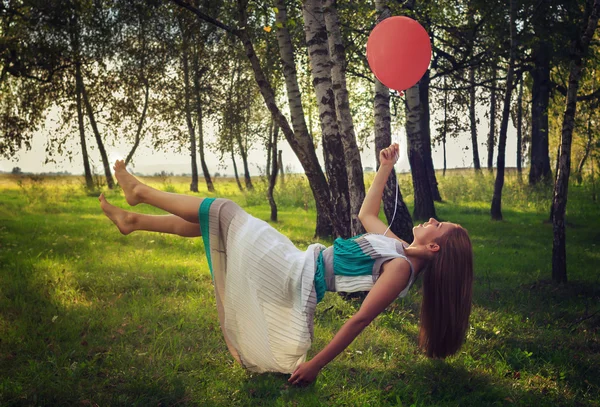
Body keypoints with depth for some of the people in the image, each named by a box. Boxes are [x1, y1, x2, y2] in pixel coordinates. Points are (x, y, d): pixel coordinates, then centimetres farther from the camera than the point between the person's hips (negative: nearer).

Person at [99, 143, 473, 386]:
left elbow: (360, 319, -22)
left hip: (293, 278, -8)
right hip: (297, 267, 8)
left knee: (223, 211, -3)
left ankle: (140, 192, 16)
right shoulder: (398, 248, 7)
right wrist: (386, 169, 22)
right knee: (204, 223, 11)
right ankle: (132, 220, 25)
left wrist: (317, 364, -24)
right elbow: (366, 215, 23)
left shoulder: (400, 268, -19)